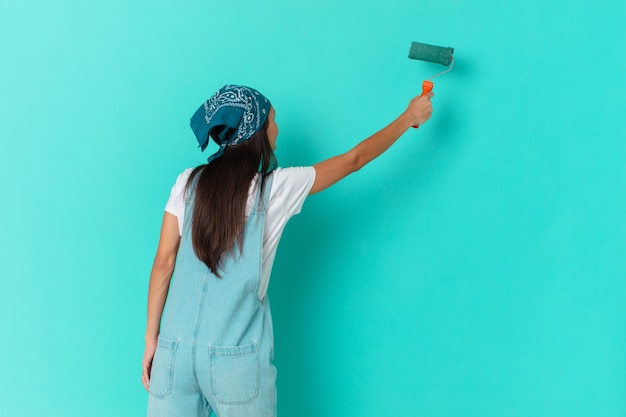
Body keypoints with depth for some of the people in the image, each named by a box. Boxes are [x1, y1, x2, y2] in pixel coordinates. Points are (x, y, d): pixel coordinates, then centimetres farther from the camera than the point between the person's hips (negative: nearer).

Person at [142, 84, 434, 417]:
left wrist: (151, 337, 11)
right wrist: (409, 118, 19)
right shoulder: (277, 187, -5)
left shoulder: (188, 183, 1)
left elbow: (163, 262, 2)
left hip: (176, 348, 3)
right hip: (237, 356, -2)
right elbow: (355, 159, 5)